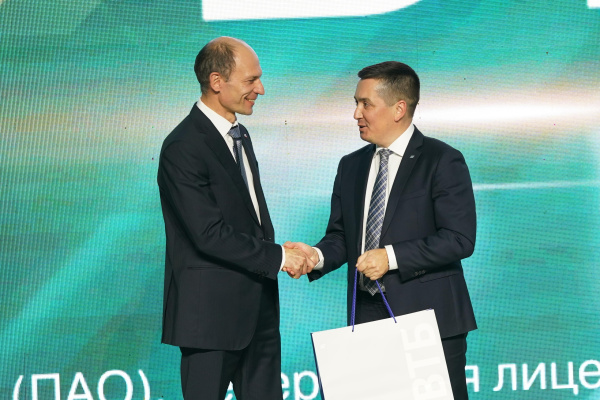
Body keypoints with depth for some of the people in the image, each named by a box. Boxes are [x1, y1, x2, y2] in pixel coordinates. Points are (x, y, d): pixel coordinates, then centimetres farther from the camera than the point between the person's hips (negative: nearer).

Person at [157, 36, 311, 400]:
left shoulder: (239, 134, 15)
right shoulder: (183, 148, -16)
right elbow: (209, 234, -21)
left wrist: (282, 251, 7)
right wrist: (277, 257, -16)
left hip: (258, 310, 9)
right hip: (211, 314, -9)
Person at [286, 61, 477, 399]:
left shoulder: (442, 161, -5)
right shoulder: (351, 167, 15)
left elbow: (460, 239, -12)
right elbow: (341, 237, 16)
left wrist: (392, 257, -18)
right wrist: (317, 255, -6)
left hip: (430, 318, -5)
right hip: (369, 318, 5)